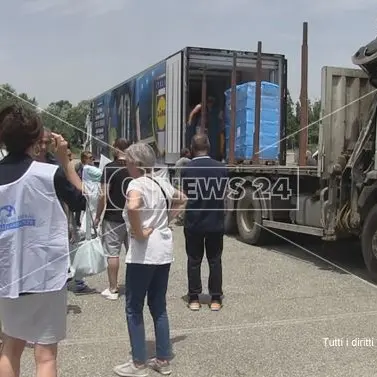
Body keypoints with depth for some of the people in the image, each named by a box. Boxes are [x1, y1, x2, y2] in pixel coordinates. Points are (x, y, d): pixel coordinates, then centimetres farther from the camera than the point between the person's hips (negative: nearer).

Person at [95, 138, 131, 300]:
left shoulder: (110, 168, -9)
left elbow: (104, 194, -14)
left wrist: (98, 216, -4)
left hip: (113, 218, -4)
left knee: (112, 253, 3)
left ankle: (113, 290, 8)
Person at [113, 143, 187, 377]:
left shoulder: (137, 184, -14)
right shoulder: (162, 182, 10)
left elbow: (133, 206, -35)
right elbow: (182, 200, 27)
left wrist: (138, 233, -21)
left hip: (144, 253, -8)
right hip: (164, 251, 8)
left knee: (134, 308, 6)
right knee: (159, 306, 15)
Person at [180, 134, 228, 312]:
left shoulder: (186, 170, -10)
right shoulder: (221, 168, -4)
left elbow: (183, 196, -2)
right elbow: (224, 194, 4)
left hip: (193, 222, -1)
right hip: (215, 222, 2)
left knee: (194, 261, 9)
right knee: (215, 261, 10)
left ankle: (194, 298, 15)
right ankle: (215, 299, 15)